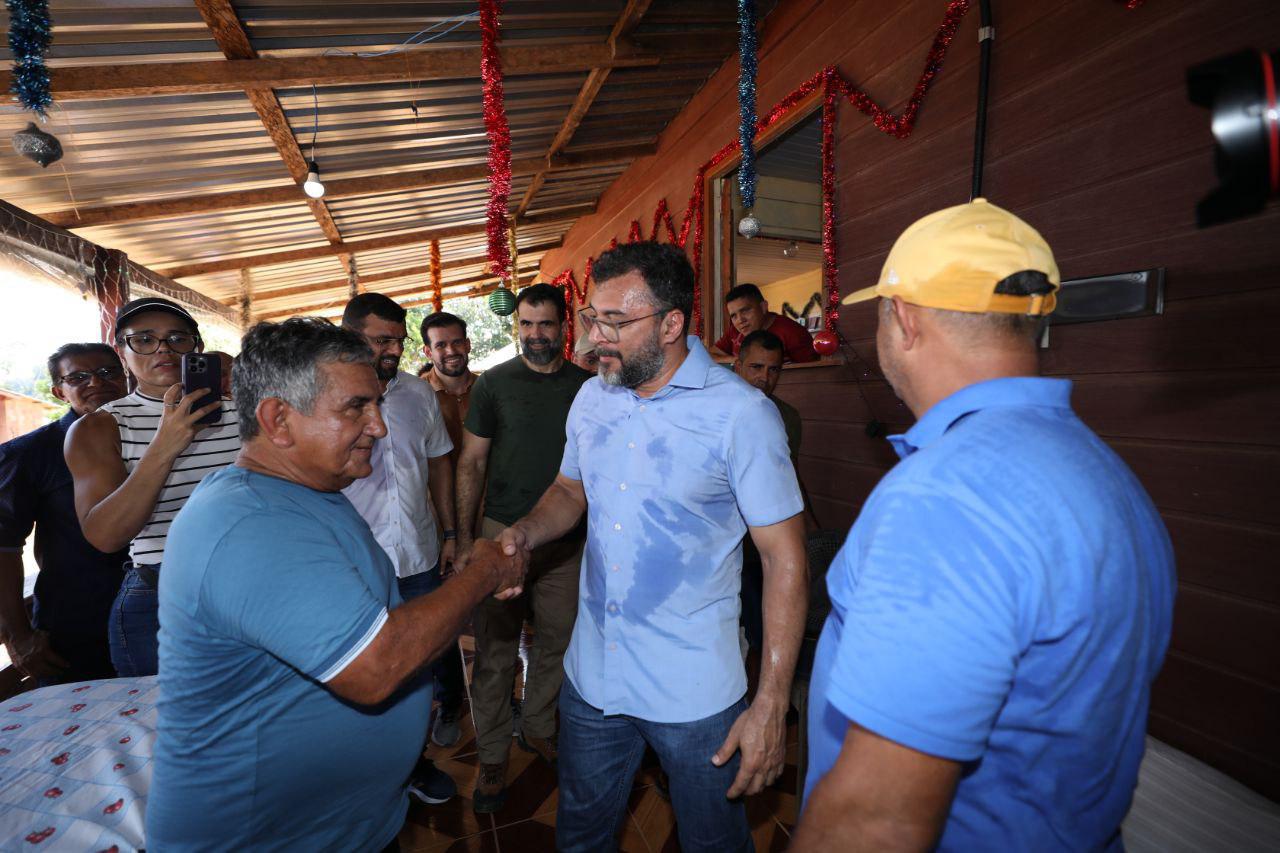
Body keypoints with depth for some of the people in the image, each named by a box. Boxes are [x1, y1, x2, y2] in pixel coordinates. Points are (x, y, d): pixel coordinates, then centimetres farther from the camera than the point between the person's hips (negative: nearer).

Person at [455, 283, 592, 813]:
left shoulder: (588, 386, 4)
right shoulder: (493, 384, -1)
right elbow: (471, 463, 2)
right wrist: (464, 538, -4)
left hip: (566, 541, 2)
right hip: (501, 532, -2)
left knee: (557, 639, 14)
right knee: (495, 650, 5)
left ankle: (536, 728, 37)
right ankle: (492, 757, 23)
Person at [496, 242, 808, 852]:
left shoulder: (741, 413, -17)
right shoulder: (592, 398, 1)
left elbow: (785, 558, -15)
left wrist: (771, 704, -17)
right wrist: (525, 532, -6)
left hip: (695, 694, -5)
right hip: (590, 675, 5)